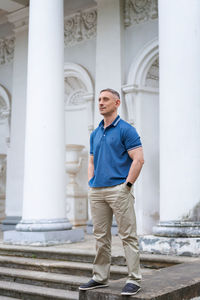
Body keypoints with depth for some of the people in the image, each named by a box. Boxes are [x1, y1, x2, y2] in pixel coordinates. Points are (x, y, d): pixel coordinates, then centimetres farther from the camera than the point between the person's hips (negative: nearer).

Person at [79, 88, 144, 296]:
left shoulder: (126, 129, -4)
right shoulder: (95, 133, 17)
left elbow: (138, 160, -11)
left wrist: (127, 185, -14)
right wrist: (90, 184, 10)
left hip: (119, 189, -7)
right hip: (97, 191, 7)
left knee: (128, 236, -2)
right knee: (101, 236, 12)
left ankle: (134, 279, 6)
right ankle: (100, 277, 22)